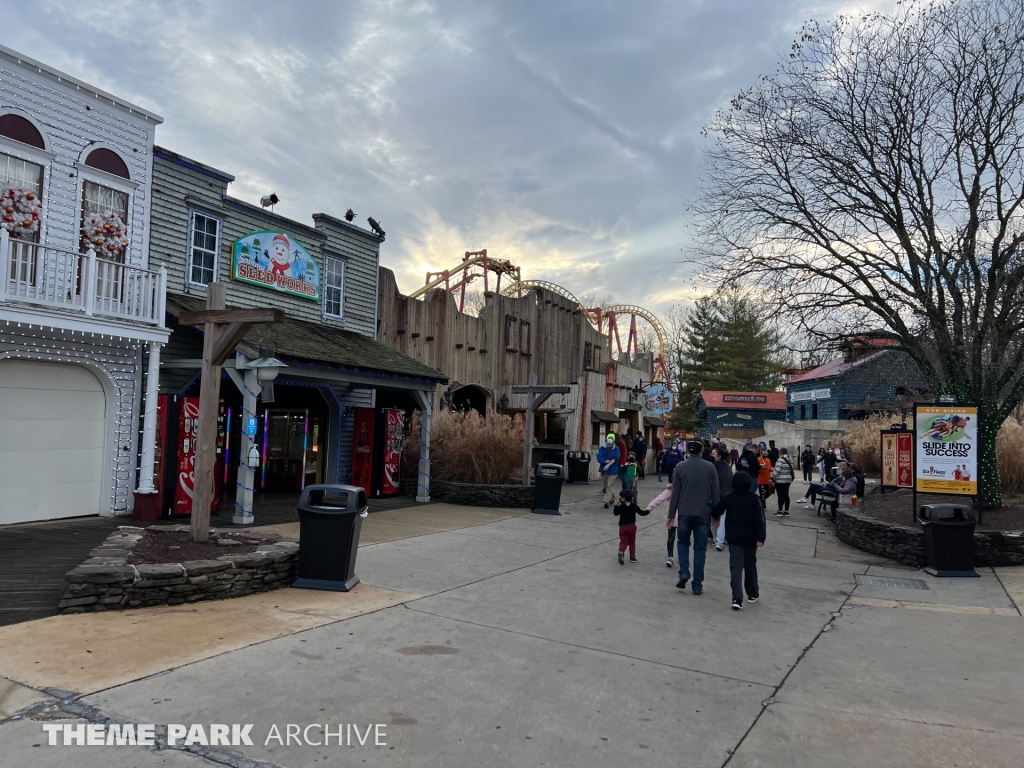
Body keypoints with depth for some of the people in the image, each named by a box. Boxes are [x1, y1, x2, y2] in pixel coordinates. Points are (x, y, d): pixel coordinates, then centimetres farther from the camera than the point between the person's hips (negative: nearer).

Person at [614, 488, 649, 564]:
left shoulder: (621, 507, -11)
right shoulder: (634, 506, -4)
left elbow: (616, 513, -2)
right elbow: (641, 512, 1)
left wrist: (616, 505, 0)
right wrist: (648, 511, 18)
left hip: (623, 527, -2)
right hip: (632, 526, 2)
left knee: (623, 542, 2)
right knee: (632, 542, 15)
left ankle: (621, 552, -25)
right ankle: (632, 556, 14)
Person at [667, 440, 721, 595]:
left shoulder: (680, 466, -5)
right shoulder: (710, 467, -2)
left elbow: (675, 493, -4)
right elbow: (715, 494, 1)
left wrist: (671, 515, 2)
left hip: (685, 513, 0)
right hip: (704, 514, 0)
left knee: (683, 543, 21)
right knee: (700, 549, 8)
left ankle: (684, 573, 4)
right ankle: (697, 585, 9)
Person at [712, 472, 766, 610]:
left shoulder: (729, 498, -1)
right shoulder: (754, 499, -7)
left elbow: (716, 510, 11)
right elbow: (760, 520, -15)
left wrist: (716, 519, 33)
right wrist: (761, 538, -17)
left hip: (734, 538, 0)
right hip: (750, 539, 0)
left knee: (736, 567, -3)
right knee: (750, 566, 17)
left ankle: (737, 598, -16)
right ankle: (753, 594, 32)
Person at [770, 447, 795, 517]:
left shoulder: (780, 459, -14)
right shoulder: (789, 460, 11)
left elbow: (777, 470, -19)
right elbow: (792, 470, 15)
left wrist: (772, 478, -13)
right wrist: (792, 477, 24)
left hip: (780, 480, -8)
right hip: (788, 480, 8)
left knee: (781, 495, -5)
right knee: (786, 495, 9)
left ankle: (780, 511, -4)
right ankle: (786, 511, 11)